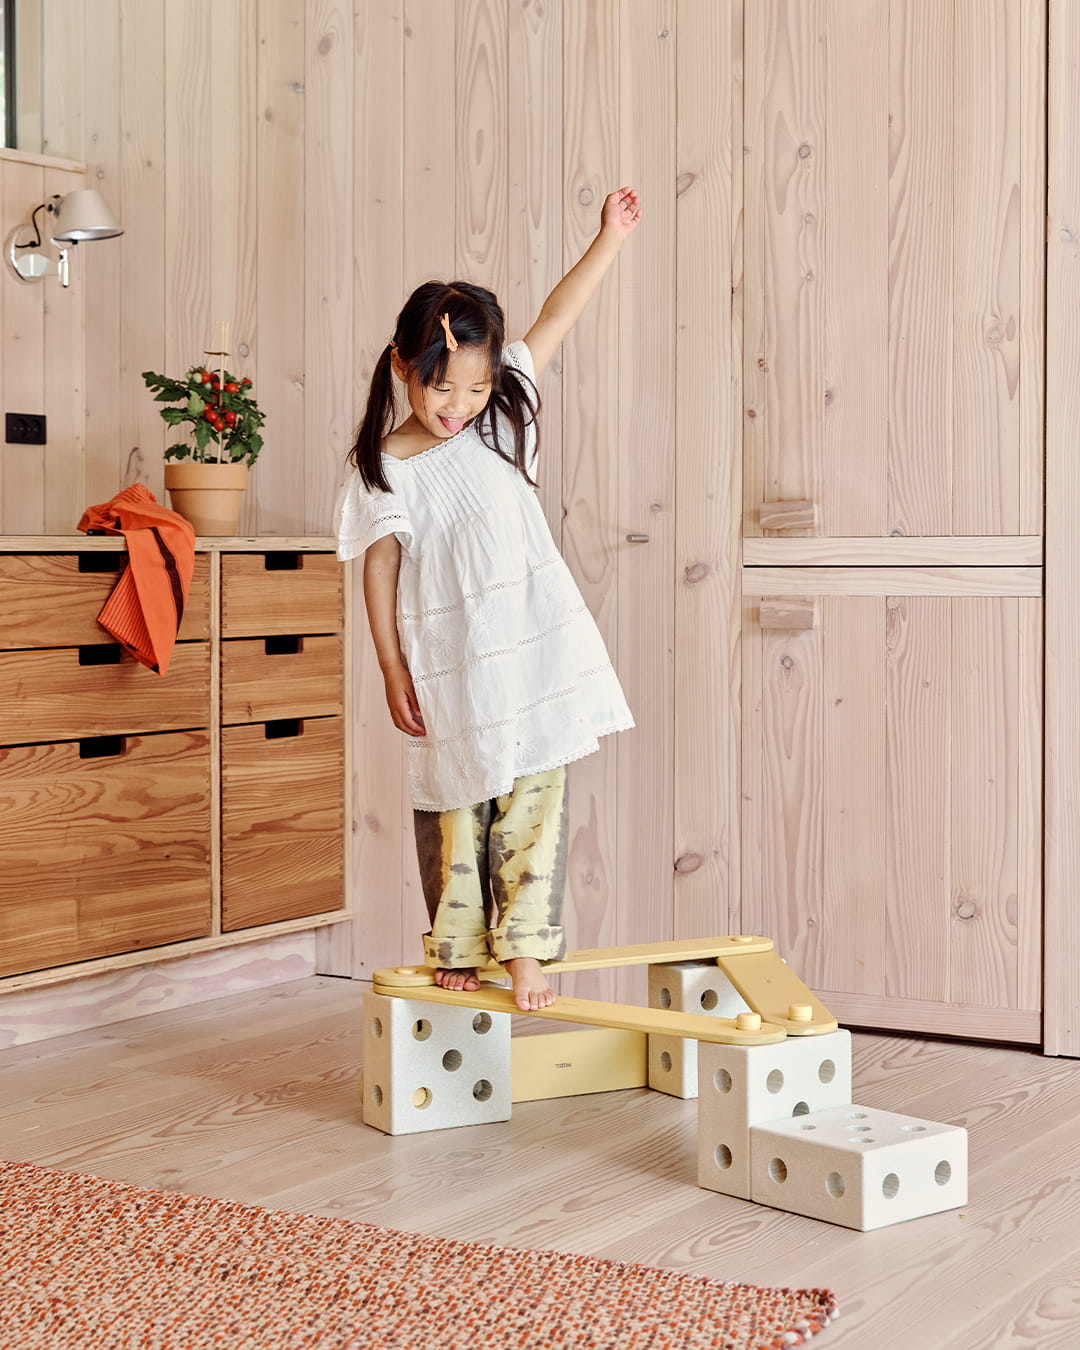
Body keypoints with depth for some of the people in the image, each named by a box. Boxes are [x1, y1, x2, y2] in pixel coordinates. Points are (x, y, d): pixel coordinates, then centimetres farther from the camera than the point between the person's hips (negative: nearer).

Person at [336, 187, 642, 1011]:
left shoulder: (502, 421, 2)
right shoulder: (383, 468, -6)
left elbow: (553, 322, 7)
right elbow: (380, 570, -2)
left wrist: (610, 240, 10)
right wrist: (393, 674, -2)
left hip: (531, 657, 2)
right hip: (448, 672, -2)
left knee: (530, 805, 2)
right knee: (453, 811, 9)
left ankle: (525, 948, 9)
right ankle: (457, 949, 22)